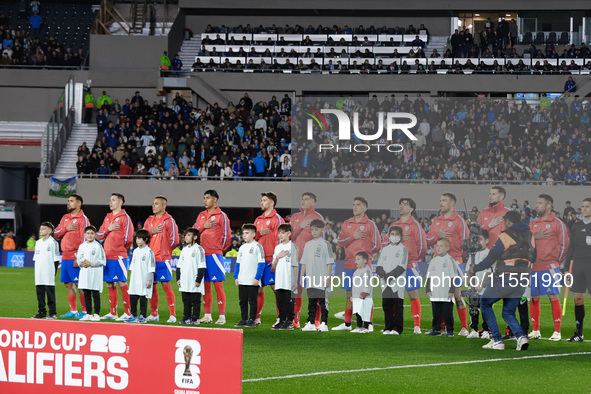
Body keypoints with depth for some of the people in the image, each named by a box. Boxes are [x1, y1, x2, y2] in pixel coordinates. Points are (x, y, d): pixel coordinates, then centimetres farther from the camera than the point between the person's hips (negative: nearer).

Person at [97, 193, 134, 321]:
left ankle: (127, 313, -5)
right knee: (110, 285, 9)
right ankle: (112, 313, 15)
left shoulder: (125, 217, -5)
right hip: (107, 255, 7)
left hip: (118, 256, -7)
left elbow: (128, 238, -8)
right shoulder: (108, 217, 16)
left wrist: (121, 249, 2)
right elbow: (99, 234, 13)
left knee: (122, 283, -8)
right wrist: (108, 229, -4)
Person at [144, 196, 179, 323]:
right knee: (152, 286, 7)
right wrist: (152, 232, -7)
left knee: (166, 285, -8)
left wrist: (165, 250, 5)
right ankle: (154, 315, 16)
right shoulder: (149, 221, 14)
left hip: (163, 259, -5)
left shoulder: (169, 221, -2)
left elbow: (174, 240, -5)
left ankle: (172, 315, -5)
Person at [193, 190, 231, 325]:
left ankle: (222, 316, -7)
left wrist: (219, 249, 2)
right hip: (202, 254, 6)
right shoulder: (201, 215, 16)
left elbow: (227, 235, -3)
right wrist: (203, 226, -4)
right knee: (206, 286, 8)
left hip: (214, 254, -6)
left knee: (218, 285, -8)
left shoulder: (221, 216, -2)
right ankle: (207, 315, 13)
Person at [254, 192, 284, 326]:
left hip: (271, 259, -7)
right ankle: (256, 318, 13)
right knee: (259, 288, 9)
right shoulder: (258, 220, 18)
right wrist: (259, 233, -5)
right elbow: (252, 237, 18)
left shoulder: (277, 219, -3)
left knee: (275, 287, -8)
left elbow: (279, 239, -9)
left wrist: (276, 259, -16)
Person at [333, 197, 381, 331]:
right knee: (350, 294, 9)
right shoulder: (347, 223, 12)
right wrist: (353, 237, -9)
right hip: (349, 264, 4)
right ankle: (347, 324, 15)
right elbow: (340, 242, 6)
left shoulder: (370, 224, -1)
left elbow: (376, 246, -1)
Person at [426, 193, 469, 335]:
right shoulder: (436, 221, 15)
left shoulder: (459, 221, -2)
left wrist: (459, 257, -10)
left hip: (454, 262, -5)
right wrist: (437, 236, -6)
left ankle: (464, 327, -3)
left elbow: (464, 242, -3)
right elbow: (428, 240, 12)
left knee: (457, 294, -7)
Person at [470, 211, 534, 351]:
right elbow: (532, 257, 18)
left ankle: (497, 340, 3)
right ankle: (521, 336, -13)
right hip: (521, 281, 6)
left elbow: (491, 258, -7)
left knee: (485, 303, 13)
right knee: (508, 313, 16)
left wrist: (475, 269, 6)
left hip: (505, 278, -6)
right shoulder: (529, 235, 11)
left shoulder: (506, 235, -9)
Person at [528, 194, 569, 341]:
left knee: (553, 297, -8)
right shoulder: (532, 223, 15)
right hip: (534, 267, 6)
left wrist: (557, 260, 0)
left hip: (549, 266, -6)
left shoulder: (557, 223, -1)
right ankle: (535, 331, 16)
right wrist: (535, 237, -9)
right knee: (534, 298, 7)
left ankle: (557, 332, -6)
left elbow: (564, 244, -2)